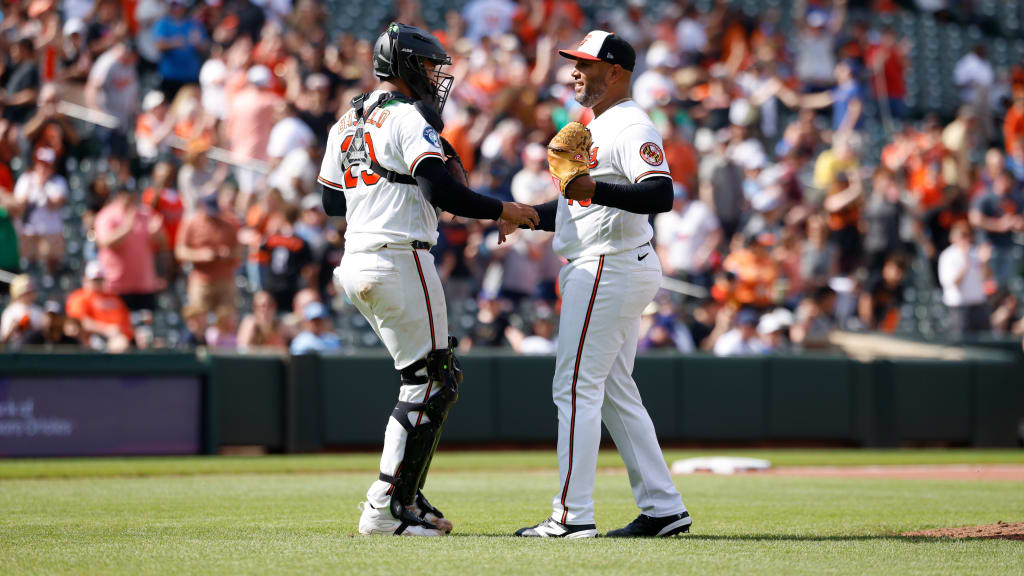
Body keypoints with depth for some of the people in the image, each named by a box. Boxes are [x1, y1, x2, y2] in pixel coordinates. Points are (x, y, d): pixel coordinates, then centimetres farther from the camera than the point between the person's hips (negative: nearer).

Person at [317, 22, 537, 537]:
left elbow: (332, 201, 21)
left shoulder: (347, 122, 16)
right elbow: (440, 189, -21)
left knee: (434, 376, 17)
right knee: (429, 383, -4)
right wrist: (501, 211, -11)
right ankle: (385, 509, -8)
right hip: (400, 259, -9)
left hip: (357, 263, 9)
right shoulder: (406, 117, -11)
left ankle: (407, 498, 14)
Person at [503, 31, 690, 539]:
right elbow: (579, 204, 27)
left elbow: (661, 195, -27)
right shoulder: (595, 128, 21)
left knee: (576, 387, -10)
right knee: (615, 392, 12)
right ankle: (663, 510, 13)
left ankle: (572, 514, -11)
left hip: (609, 268, -11)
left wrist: (595, 189, -36)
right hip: (606, 272, 11)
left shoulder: (630, 127, -13)